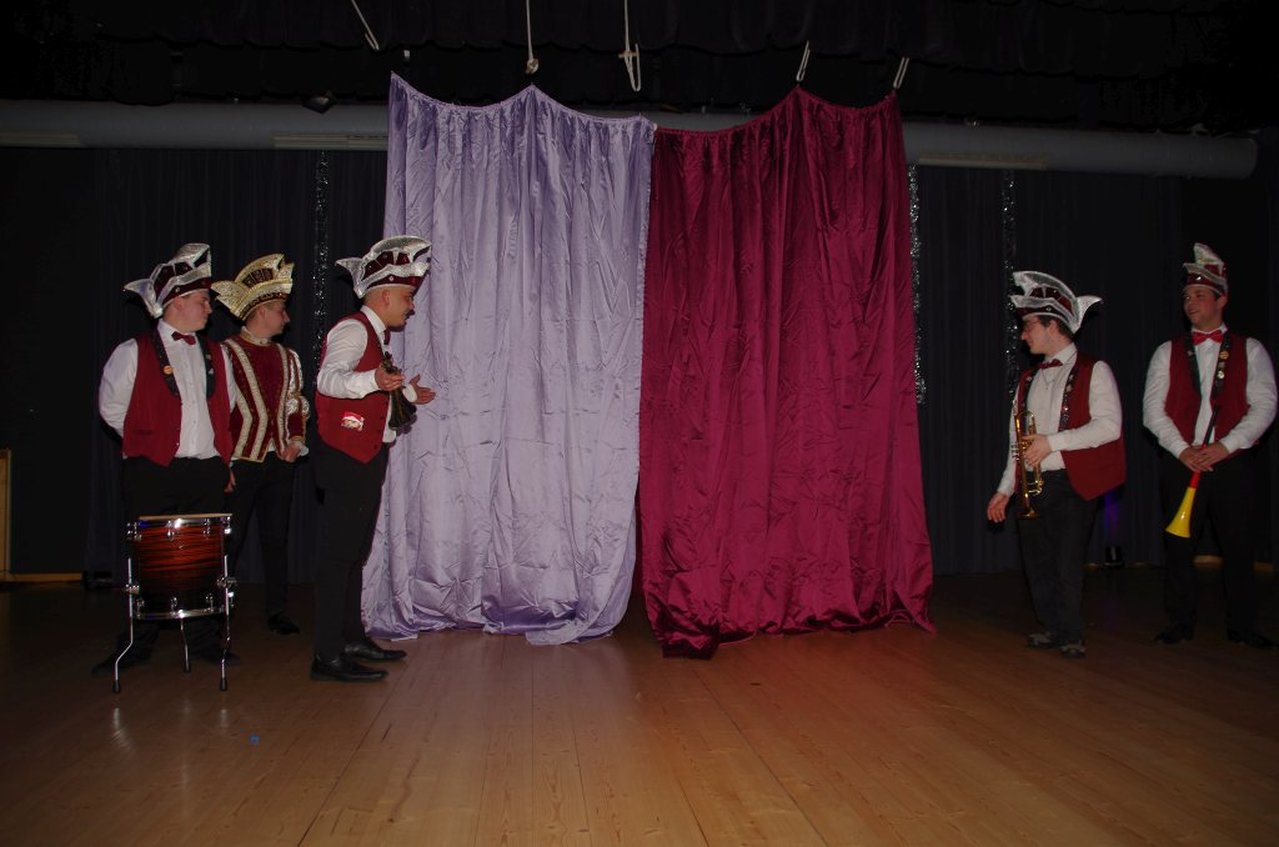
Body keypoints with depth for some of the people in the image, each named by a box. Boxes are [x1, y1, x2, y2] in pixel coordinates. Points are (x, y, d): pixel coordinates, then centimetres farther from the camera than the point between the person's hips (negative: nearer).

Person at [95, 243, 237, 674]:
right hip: (153, 473, -4)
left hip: (207, 472, 4)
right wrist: (147, 441, 9)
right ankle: (138, 644, 17)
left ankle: (204, 639, 17)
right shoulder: (133, 353, -1)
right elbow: (112, 407, 6)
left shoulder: (215, 354, 13)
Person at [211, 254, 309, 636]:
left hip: (280, 460, 6)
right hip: (240, 460, -5)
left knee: (277, 537, 10)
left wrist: (296, 439, 3)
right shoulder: (226, 353, -5)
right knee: (230, 539, -1)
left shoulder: (287, 357, 15)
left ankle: (278, 611, 18)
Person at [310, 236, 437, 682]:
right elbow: (327, 379, -27)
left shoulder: (374, 336, 20)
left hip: (367, 457, 10)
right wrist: (374, 381, -42)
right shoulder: (352, 329, -10)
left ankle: (352, 637, 25)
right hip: (346, 457, -10)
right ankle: (328, 655, -7)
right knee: (339, 552, -10)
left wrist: (407, 393, 25)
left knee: (355, 552, 15)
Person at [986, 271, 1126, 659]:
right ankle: (1052, 629, 23)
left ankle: (1072, 636, 13)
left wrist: (1052, 441, -20)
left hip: (1072, 484, -6)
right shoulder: (1028, 379, 16)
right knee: (1037, 562, 8)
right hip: (1032, 485, 6)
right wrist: (1005, 488, 13)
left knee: (1067, 564, -3)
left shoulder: (1093, 371, -3)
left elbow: (1109, 425, -15)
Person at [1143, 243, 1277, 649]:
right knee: (1178, 544, 3)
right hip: (1180, 461, 1)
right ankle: (1181, 622, 15)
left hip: (1233, 461, -1)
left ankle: (1242, 626, 17)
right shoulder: (1167, 353, 8)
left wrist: (1225, 447, -14)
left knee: (1238, 545, 4)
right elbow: (1153, 409, 2)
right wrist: (1182, 450, -10)